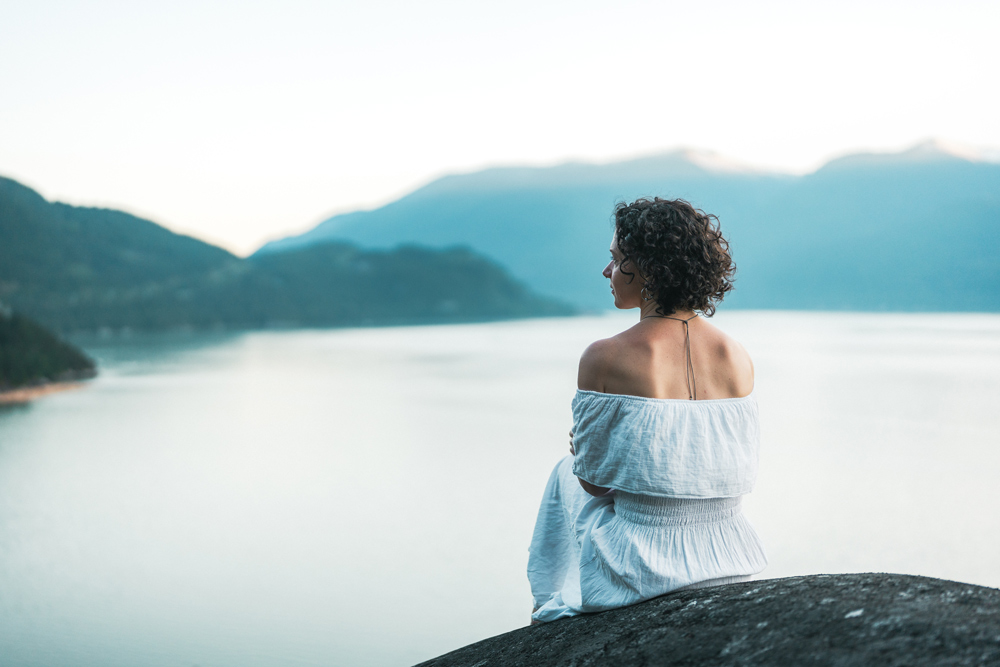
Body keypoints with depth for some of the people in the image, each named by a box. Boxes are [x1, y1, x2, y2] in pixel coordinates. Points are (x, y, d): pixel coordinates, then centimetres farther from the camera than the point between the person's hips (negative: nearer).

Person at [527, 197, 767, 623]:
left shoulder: (605, 359, -18)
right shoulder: (738, 359, -4)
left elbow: (594, 479, -9)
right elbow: (738, 469, 7)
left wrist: (583, 453, 15)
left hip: (641, 569, -4)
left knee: (566, 475, 28)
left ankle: (556, 609, 44)